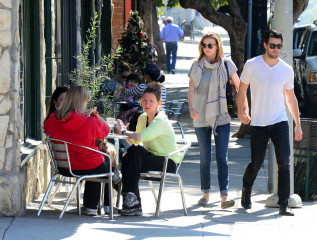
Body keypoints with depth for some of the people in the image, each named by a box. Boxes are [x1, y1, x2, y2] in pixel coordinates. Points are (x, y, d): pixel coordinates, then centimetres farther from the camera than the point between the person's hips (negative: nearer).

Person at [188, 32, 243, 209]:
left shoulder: (227, 65, 2)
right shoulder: (197, 66, 3)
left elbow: (239, 87, 8)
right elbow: (191, 90, 1)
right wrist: (192, 109, -16)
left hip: (222, 118, -1)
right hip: (201, 118, 1)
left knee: (222, 158, -8)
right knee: (205, 159, 5)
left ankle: (224, 196, -12)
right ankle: (206, 193, 18)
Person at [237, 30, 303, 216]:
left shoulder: (287, 70, 3)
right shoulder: (252, 65, -4)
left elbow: (291, 98, 12)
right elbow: (242, 90, 8)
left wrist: (298, 124, 12)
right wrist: (241, 111, -1)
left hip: (280, 122, 1)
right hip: (258, 124, -1)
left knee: (284, 163, -10)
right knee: (256, 164, 4)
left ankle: (283, 205, -6)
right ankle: (246, 192, 34)